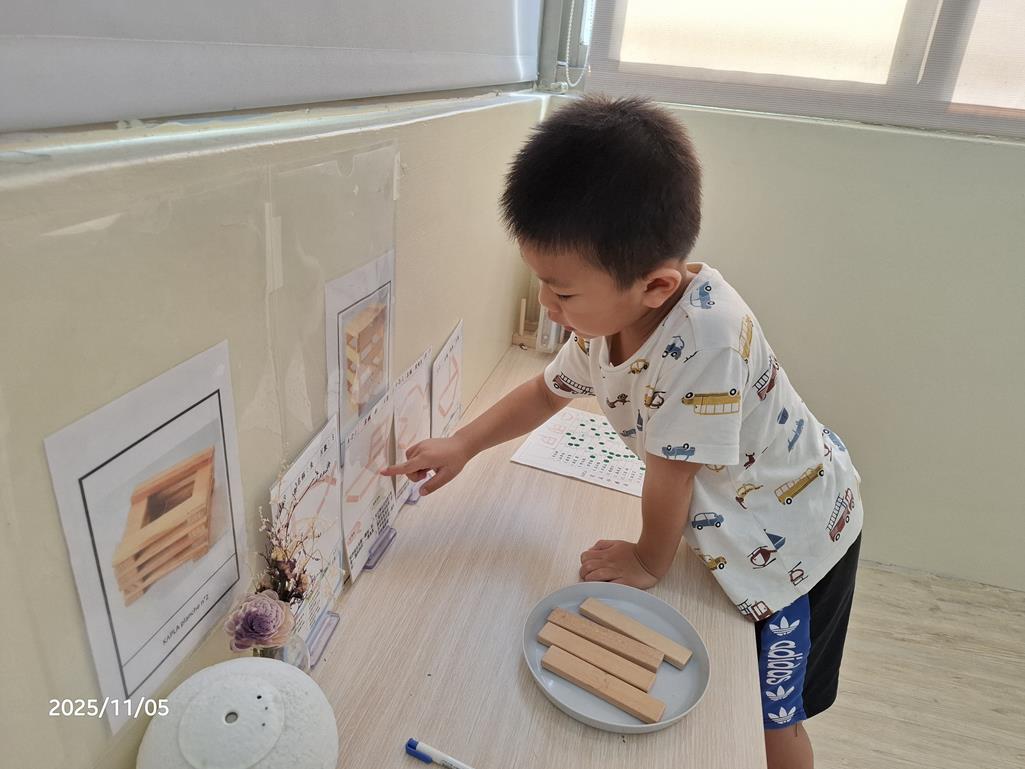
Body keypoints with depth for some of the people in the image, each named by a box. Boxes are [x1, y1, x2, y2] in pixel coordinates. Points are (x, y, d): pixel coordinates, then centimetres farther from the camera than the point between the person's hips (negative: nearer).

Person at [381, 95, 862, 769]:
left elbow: (670, 472, -28)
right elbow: (548, 390, 3)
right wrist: (461, 446, -1)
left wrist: (649, 562, -11)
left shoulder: (704, 337, -41)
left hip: (796, 532, -5)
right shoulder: (607, 316, -16)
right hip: (734, 519, 6)